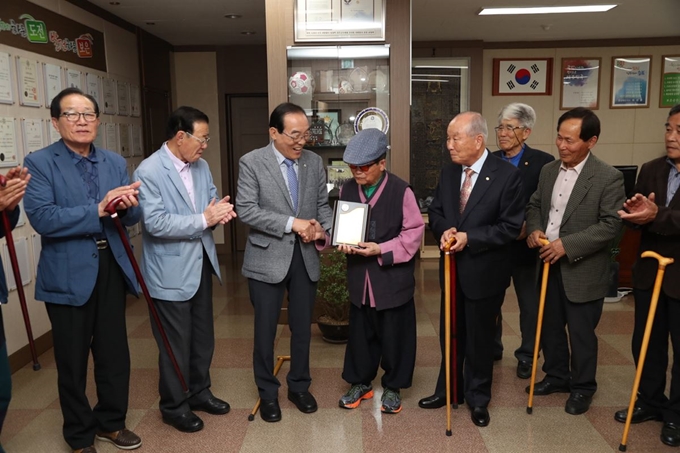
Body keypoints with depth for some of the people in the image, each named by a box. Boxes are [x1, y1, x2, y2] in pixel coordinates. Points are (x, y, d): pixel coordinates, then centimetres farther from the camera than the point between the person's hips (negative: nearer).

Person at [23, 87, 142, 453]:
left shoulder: (115, 163, 7)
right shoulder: (39, 162, -8)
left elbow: (132, 218, 5)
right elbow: (42, 218, -20)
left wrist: (127, 204, -18)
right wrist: (98, 209, -26)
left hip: (111, 268, 4)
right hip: (68, 275, -4)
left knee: (115, 353, 15)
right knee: (72, 361, 11)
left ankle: (110, 422, 37)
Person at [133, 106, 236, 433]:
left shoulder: (201, 166, 6)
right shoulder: (149, 171, -17)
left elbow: (211, 200, 12)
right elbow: (155, 223, -25)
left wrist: (220, 211, -12)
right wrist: (204, 219, -24)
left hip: (201, 263, 7)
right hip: (171, 271, -7)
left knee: (203, 336, 19)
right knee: (176, 343, 7)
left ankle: (199, 392, 39)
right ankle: (174, 406, 27)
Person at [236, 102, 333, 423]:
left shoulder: (314, 162, 4)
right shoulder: (251, 162, -8)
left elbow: (323, 204, 10)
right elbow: (246, 210, -15)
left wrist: (323, 228, -12)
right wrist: (292, 223, -20)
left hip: (306, 257, 4)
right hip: (267, 258, -3)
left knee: (302, 328, 14)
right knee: (265, 330, 9)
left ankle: (299, 387, 34)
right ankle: (268, 393, 29)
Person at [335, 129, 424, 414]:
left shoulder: (401, 191, -14)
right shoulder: (347, 189, 0)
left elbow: (414, 232, -12)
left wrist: (381, 250, -21)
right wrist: (344, 243, -12)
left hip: (393, 277, -4)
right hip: (359, 276, 4)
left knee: (394, 335, 10)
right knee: (360, 333, 16)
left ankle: (393, 387, 30)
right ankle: (360, 382, 35)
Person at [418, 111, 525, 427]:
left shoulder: (507, 175, -14)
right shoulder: (447, 173, 3)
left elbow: (511, 226, -16)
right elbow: (435, 212, 9)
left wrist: (469, 237, -23)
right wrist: (444, 230, -13)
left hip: (484, 271, -5)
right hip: (452, 269, 5)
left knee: (479, 337, 11)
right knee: (450, 333, 18)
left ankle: (478, 398, 31)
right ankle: (448, 389, 37)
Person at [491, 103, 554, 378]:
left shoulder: (543, 162, -8)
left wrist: (529, 226, -22)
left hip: (524, 246, -3)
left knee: (529, 303, 12)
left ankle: (527, 356, 30)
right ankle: (492, 348, 36)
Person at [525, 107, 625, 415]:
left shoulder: (609, 178, -14)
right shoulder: (548, 170, 5)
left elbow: (611, 225, -18)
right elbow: (534, 205, 14)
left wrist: (568, 245, -24)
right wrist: (534, 229, -7)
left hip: (583, 270, -6)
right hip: (550, 265, 6)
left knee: (581, 334, 8)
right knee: (550, 327, 18)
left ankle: (583, 387, 28)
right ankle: (556, 376, 38)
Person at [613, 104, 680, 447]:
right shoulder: (651, 170, 4)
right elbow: (638, 216, -1)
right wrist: (635, 212, -21)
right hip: (649, 272, 5)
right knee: (645, 342, 15)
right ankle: (650, 401, 34)